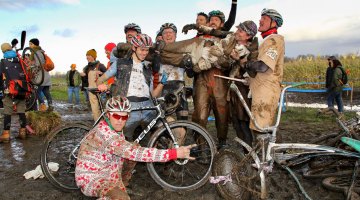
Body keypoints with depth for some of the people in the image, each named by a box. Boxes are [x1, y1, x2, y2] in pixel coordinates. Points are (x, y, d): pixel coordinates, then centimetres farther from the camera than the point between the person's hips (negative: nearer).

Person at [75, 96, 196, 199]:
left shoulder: (116, 129, 0)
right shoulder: (104, 133, -30)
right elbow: (134, 153, -37)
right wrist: (175, 153, -40)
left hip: (106, 173, 9)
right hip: (91, 179, -9)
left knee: (135, 147, 0)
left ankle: (118, 187, 12)